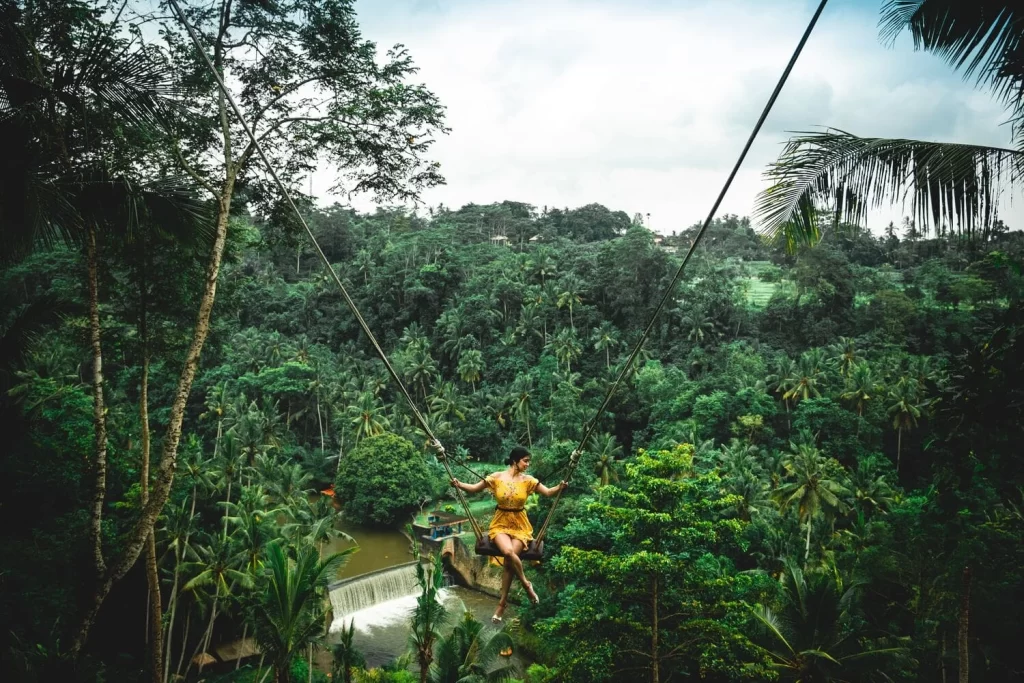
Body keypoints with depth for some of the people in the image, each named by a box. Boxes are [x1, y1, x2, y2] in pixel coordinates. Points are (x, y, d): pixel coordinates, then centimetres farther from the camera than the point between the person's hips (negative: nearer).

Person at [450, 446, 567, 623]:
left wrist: (559, 487, -25)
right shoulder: (496, 477, -5)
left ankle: (502, 603, -7)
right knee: (508, 552, -32)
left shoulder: (528, 480, -1)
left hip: (520, 524, 1)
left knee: (509, 560, -23)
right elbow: (474, 488, -1)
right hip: (500, 523, -1)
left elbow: (548, 492, -4)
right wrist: (459, 484, -19)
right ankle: (526, 584, -7)